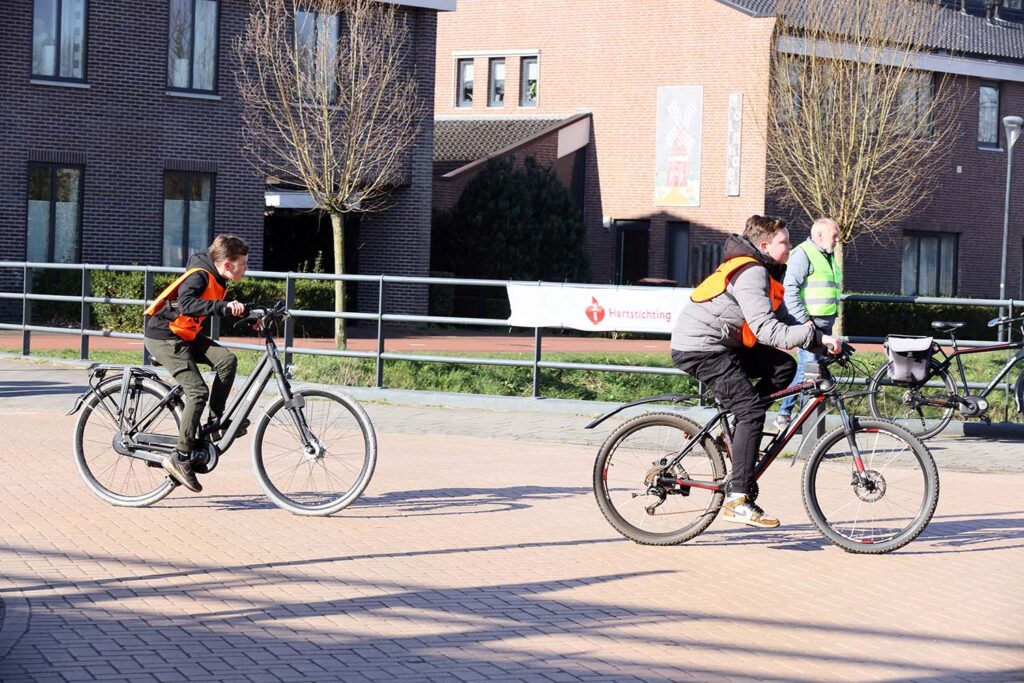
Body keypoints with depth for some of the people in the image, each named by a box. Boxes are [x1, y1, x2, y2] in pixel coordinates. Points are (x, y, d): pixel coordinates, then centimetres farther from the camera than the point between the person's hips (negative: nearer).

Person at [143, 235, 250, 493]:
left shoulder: (218, 280, 5)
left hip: (186, 335, 9)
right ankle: (180, 458, -10)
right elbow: (186, 304, -41)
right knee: (197, 391, -15)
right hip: (164, 337, -9)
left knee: (227, 360, -11)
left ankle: (215, 420, 2)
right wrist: (224, 307, -48)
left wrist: (247, 314, 9)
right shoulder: (199, 276, -22)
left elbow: (221, 307, 23)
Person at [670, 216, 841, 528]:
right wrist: (818, 337, -28)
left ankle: (737, 435, 7)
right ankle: (737, 501, -16)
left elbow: (783, 320, 14)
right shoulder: (751, 273, -19)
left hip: (721, 345, 10)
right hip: (700, 348, -10)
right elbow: (767, 331, -28)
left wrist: (821, 343, 1)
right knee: (751, 410, -16)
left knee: (783, 366, 4)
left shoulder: (762, 272, 15)